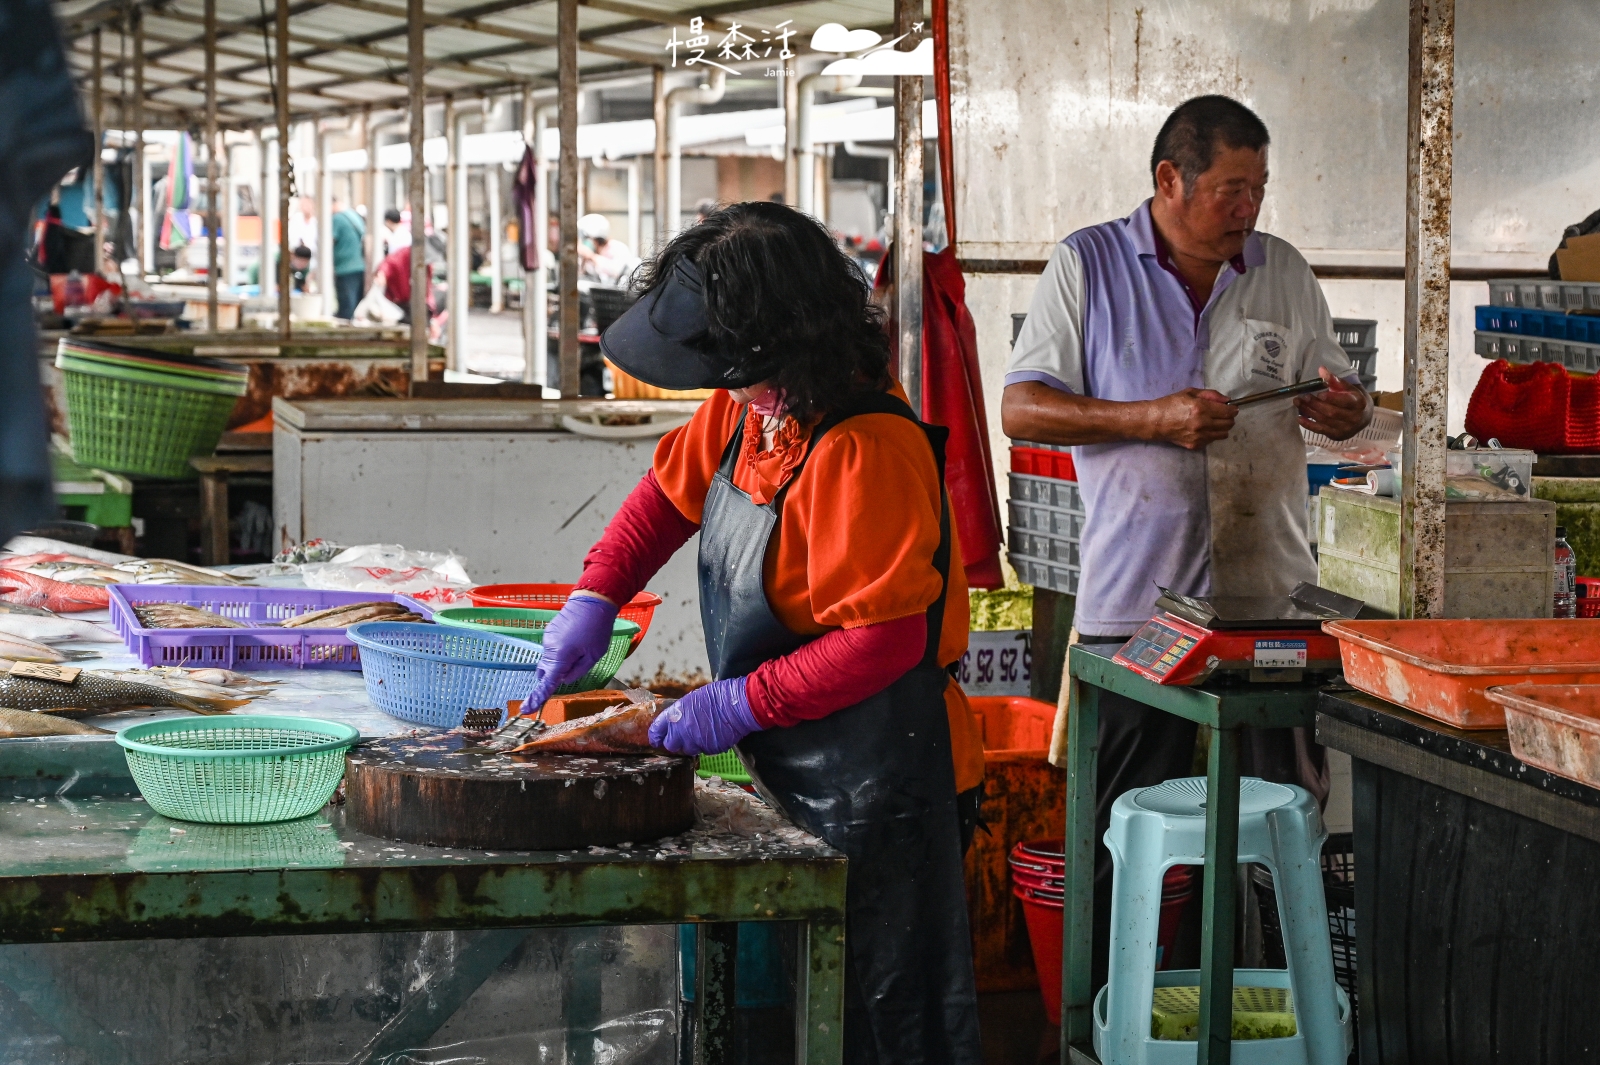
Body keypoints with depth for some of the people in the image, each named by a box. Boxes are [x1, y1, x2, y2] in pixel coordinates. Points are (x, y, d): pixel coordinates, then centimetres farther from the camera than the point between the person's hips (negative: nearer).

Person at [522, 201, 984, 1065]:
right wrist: (594, 598, 6)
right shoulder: (747, 409, 2)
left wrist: (741, 703, -22)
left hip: (879, 794, -10)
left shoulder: (866, 449, -26)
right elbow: (672, 486, 20)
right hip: (798, 779, 10)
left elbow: (884, 640, -27)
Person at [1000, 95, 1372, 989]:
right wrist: (1151, 420, -15)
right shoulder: (1088, 265, 1)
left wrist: (1346, 411, -7)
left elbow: (1338, 399, 18)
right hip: (1137, 598, -3)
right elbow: (1022, 409, -3)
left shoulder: (1285, 272, 11)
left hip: (1273, 590, 3)